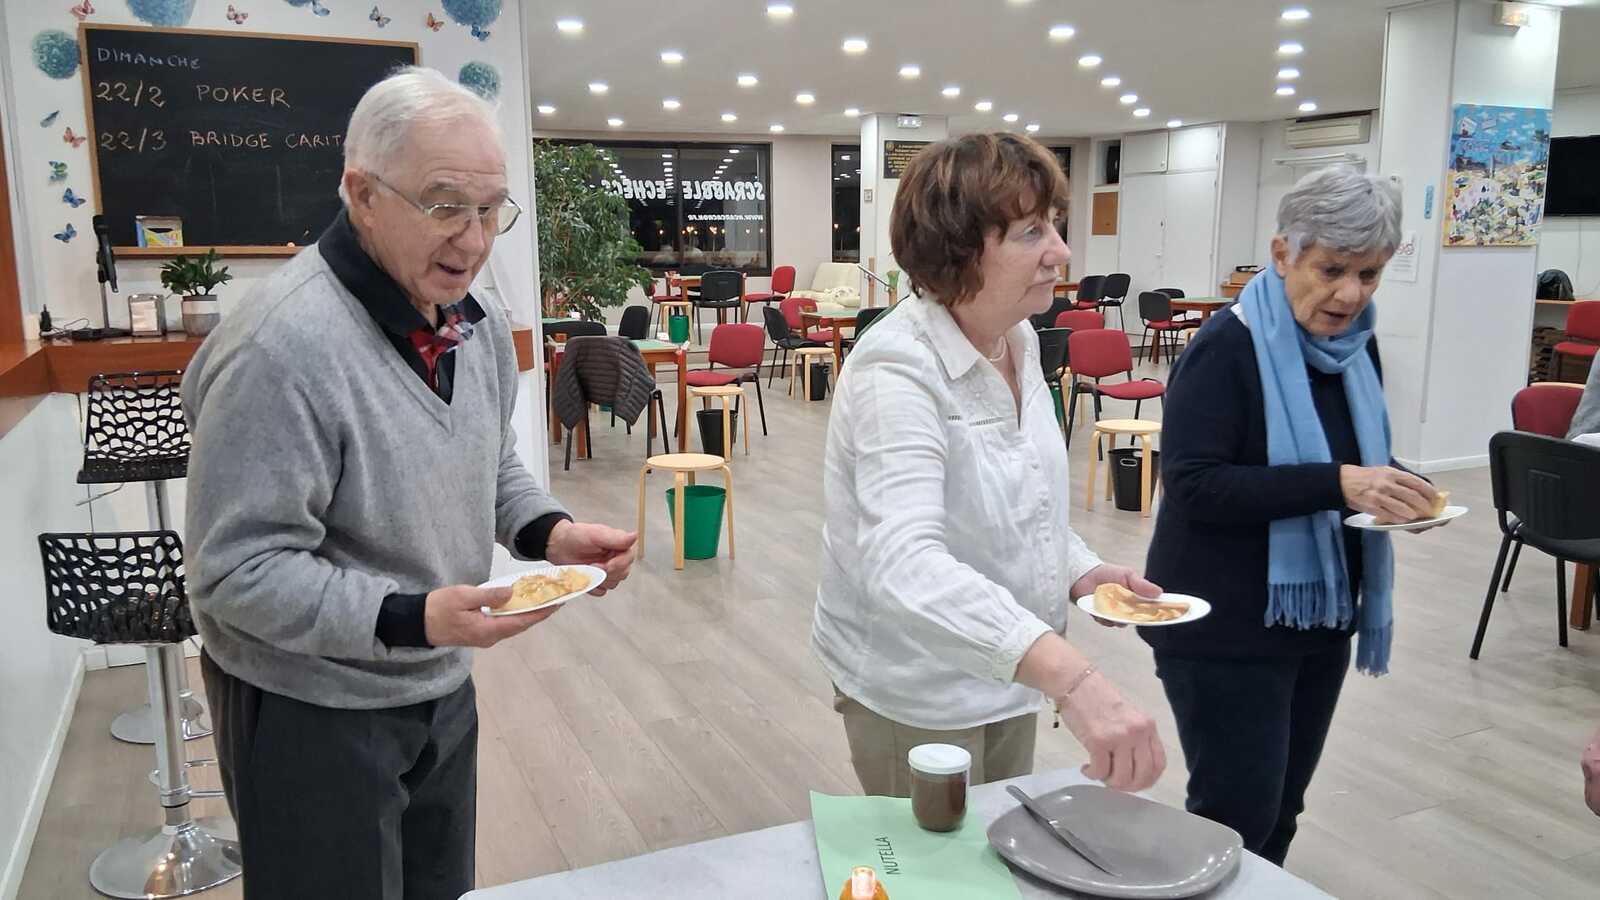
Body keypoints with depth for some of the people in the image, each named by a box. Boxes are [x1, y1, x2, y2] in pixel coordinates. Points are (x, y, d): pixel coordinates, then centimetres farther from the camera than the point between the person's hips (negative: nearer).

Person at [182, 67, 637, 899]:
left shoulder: (476, 324, 0)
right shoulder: (282, 347, -27)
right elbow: (237, 573, -25)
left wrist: (549, 532, -7)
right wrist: (409, 619, -33)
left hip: (442, 689, 7)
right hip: (312, 713, -7)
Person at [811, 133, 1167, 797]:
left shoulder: (1018, 340, -1)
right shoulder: (896, 372, -28)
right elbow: (904, 566, -42)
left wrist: (1081, 570, -4)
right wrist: (1072, 677, -53)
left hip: (1008, 672, 8)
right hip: (913, 693, -8)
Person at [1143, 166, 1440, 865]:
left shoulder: (1355, 346, 6)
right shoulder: (1228, 348, -17)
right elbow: (1192, 485, -25)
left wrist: (1395, 487, -5)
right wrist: (1337, 485, -32)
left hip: (1319, 616, 8)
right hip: (1226, 628, -7)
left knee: (1280, 811, 17)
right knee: (1236, 818, -2)